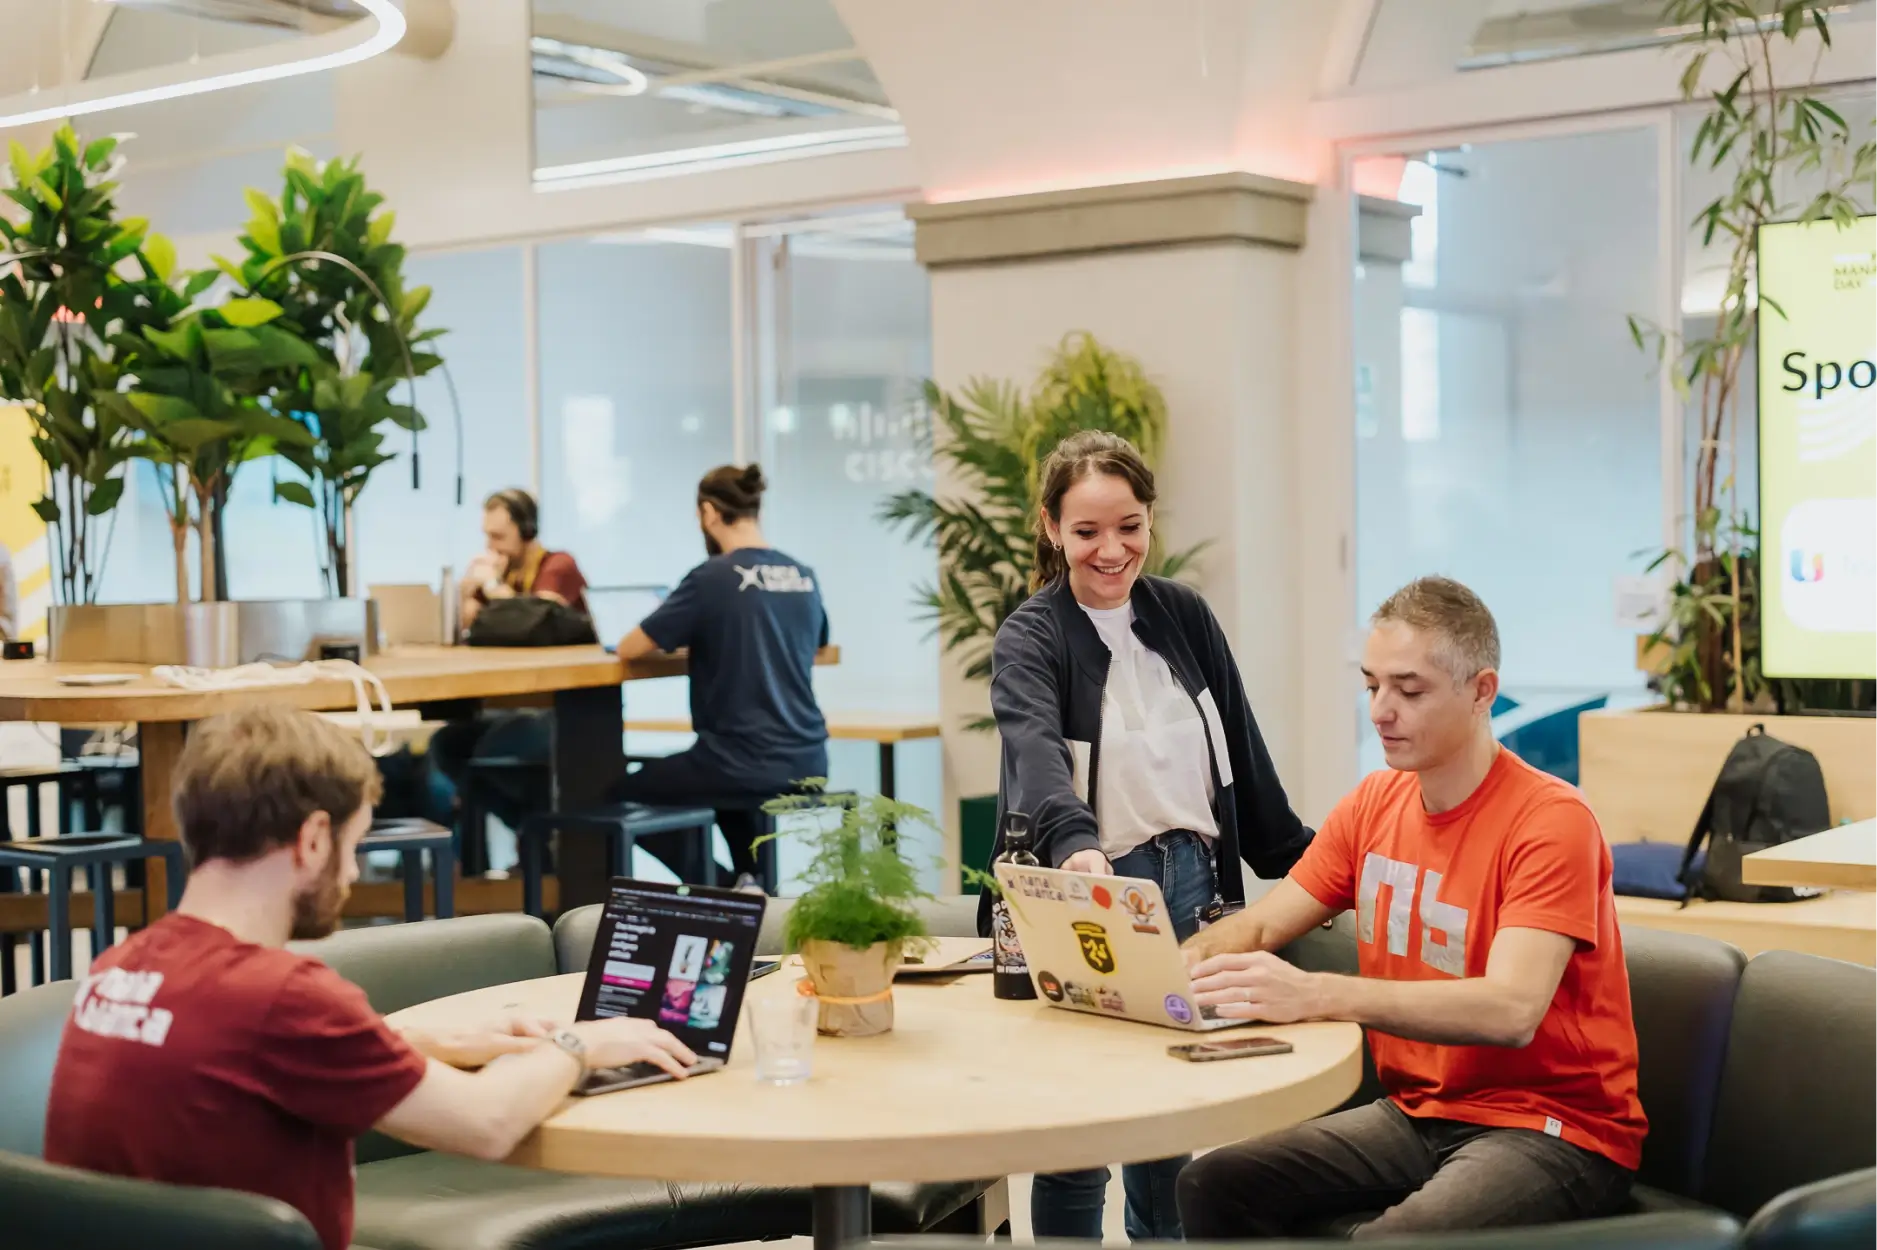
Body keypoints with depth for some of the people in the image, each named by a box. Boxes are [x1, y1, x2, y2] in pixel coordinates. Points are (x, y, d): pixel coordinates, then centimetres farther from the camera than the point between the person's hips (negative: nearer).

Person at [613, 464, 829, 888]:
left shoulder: (711, 579, -12)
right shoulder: (805, 578, 6)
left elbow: (629, 649, -7)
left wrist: (686, 632, 15)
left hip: (746, 764, -7)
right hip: (807, 763, 7)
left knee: (626, 792, 18)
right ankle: (753, 882, 24)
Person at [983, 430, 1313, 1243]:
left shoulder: (1185, 617, 6)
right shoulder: (1030, 639, -9)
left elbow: (1242, 756, 14)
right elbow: (1037, 753, -29)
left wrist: (1298, 863, 15)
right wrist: (1076, 848, -47)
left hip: (1193, 884, 5)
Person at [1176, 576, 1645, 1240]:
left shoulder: (1551, 820, -16)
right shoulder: (1374, 805, 7)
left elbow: (1511, 1011, -29)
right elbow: (1260, 925, 9)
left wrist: (1316, 995, -39)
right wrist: (1172, 966, -16)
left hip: (1552, 1129, -6)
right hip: (1416, 1111, 7)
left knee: (1393, 1240, -33)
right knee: (1213, 1185, -12)